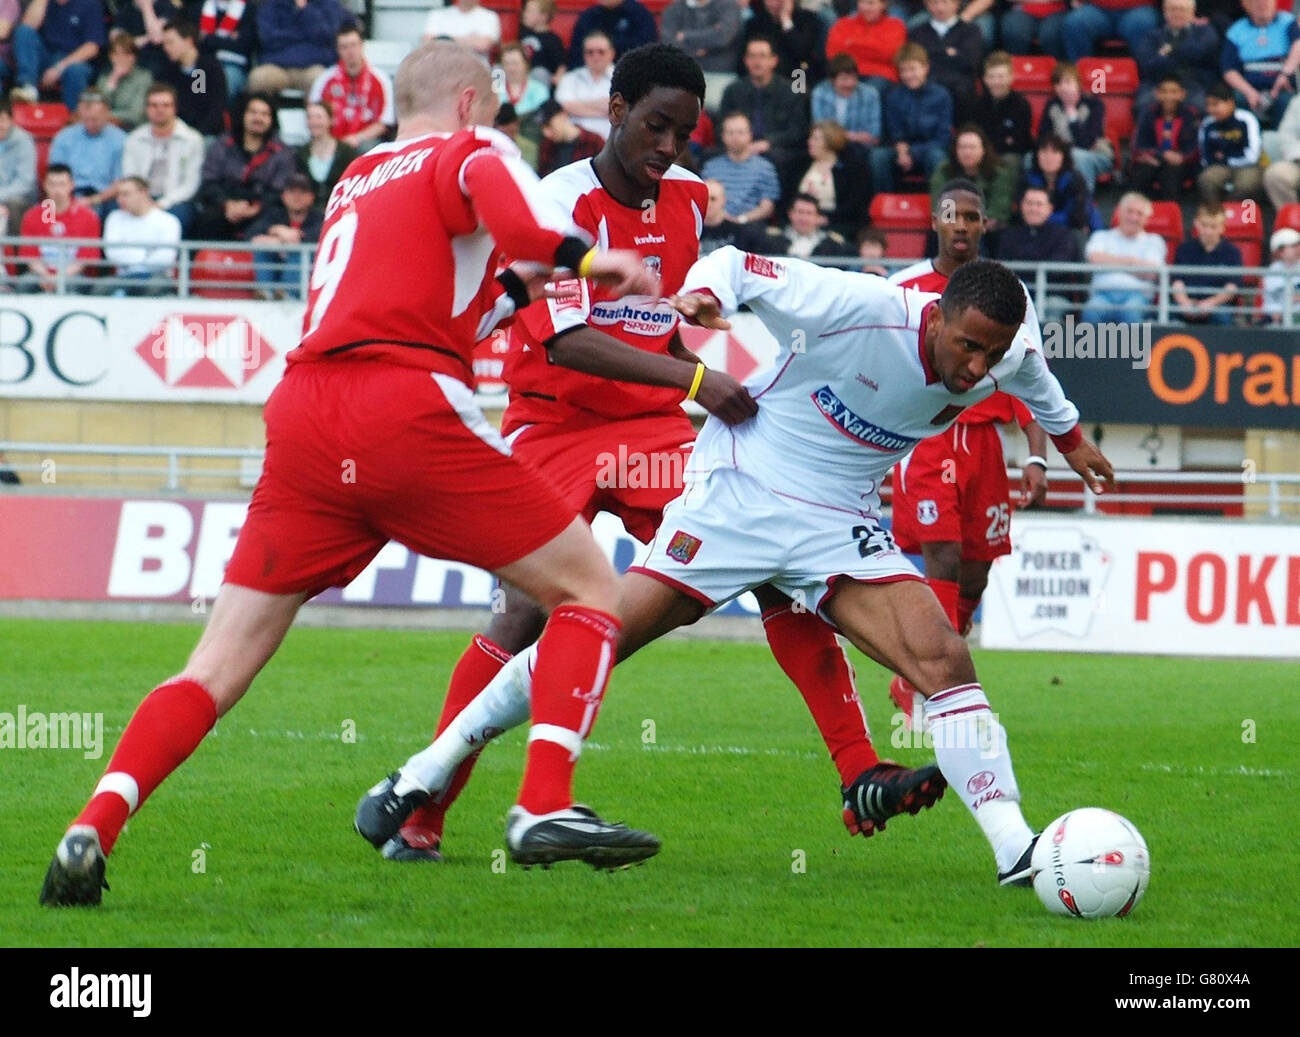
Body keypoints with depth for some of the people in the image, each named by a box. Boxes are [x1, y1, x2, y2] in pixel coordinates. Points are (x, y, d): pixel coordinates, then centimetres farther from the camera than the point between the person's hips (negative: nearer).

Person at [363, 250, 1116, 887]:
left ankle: (1017, 849, -15)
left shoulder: (1008, 360, -7)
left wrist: (1070, 435, 37)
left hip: (840, 523, 4)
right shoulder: (859, 310, -25)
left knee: (944, 658, -16)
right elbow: (737, 268, -17)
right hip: (739, 493, -4)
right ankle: (426, 774, 6)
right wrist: (706, 290, -40)